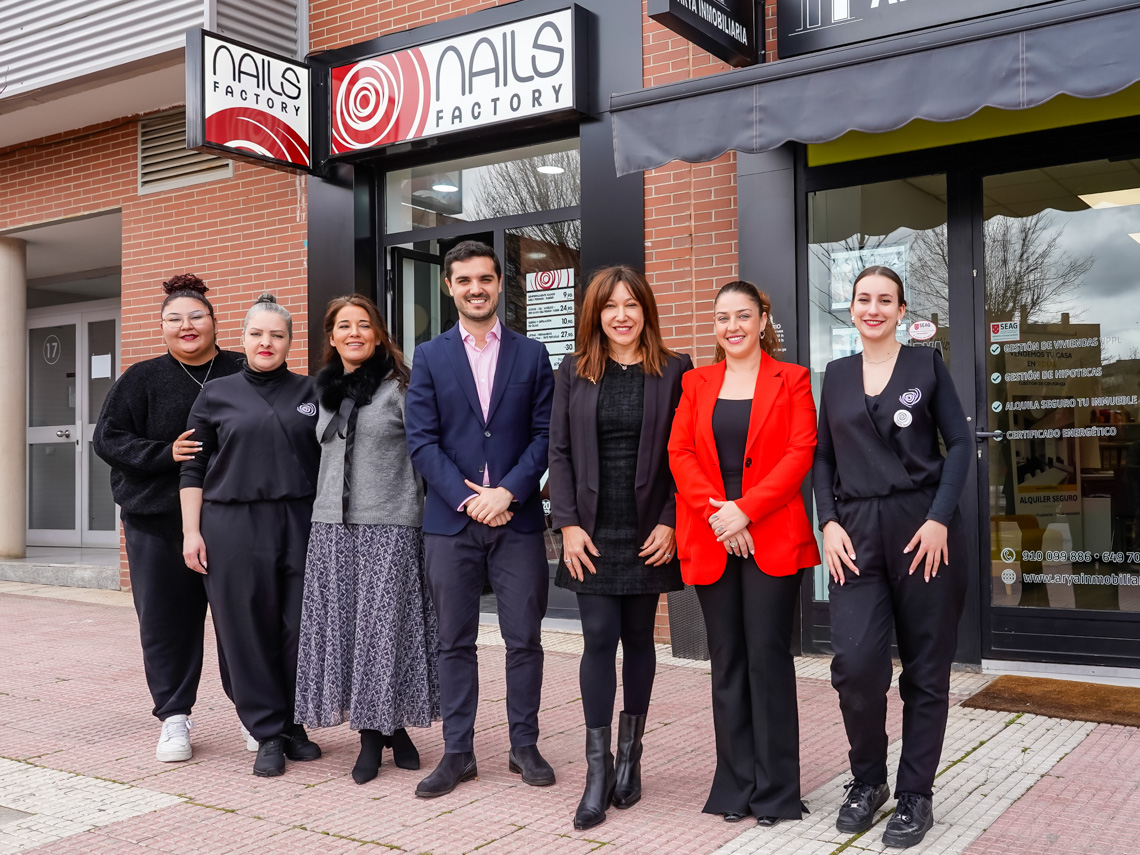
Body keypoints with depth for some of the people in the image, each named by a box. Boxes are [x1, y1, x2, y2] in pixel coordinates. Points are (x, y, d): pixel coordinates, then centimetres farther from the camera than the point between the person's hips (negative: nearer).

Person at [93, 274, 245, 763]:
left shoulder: (242, 374, 5)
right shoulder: (142, 379, 5)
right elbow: (108, 438, 2)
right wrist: (166, 454, -12)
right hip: (159, 520, 0)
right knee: (167, 618, 3)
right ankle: (174, 718, 16)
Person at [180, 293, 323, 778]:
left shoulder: (310, 393, 10)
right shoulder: (216, 395, 8)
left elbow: (326, 461, 12)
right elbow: (194, 470, 7)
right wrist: (191, 530, 0)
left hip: (300, 524, 1)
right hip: (233, 526, -1)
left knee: (300, 629, 2)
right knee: (248, 630, 1)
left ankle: (293, 725, 18)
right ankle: (268, 734, 12)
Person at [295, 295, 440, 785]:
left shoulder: (399, 387, -2)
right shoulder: (326, 391, 15)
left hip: (389, 527, -5)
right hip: (332, 526, 5)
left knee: (386, 626, -2)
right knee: (344, 627, 4)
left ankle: (394, 726, 14)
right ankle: (371, 733, 14)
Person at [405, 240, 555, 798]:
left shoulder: (531, 355, 7)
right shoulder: (429, 357, 6)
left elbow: (544, 435, 1)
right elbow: (422, 441, -1)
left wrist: (507, 492, -12)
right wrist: (467, 498, -11)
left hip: (518, 521, 0)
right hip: (450, 521, 0)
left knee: (524, 640, 5)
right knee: (454, 642, 7)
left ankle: (524, 747, 19)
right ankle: (457, 753, 16)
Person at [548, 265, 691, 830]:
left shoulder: (674, 371, 1)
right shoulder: (573, 372, 6)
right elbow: (560, 453, 3)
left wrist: (670, 523, -9)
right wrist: (568, 524, -6)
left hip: (648, 534, 0)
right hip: (592, 534, 1)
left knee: (638, 639, 10)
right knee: (599, 639, -3)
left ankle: (629, 757, 24)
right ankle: (598, 770, 3)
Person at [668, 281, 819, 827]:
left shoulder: (791, 380, 5)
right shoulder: (696, 383, 14)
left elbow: (800, 453, -5)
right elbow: (679, 453, 5)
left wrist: (745, 509, -14)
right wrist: (714, 513, -10)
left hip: (772, 537, -3)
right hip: (711, 538, 3)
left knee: (768, 656, -1)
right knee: (727, 660, 8)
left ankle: (775, 791, 11)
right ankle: (736, 786, 18)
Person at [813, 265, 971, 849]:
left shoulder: (926, 364, 5)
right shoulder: (836, 375, 13)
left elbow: (959, 443, 0)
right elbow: (823, 457, 13)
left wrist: (939, 519, -11)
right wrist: (829, 523, -2)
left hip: (923, 530, -1)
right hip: (856, 534, 2)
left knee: (925, 668, 5)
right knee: (855, 663, -10)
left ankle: (915, 795, 18)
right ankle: (867, 780, 14)